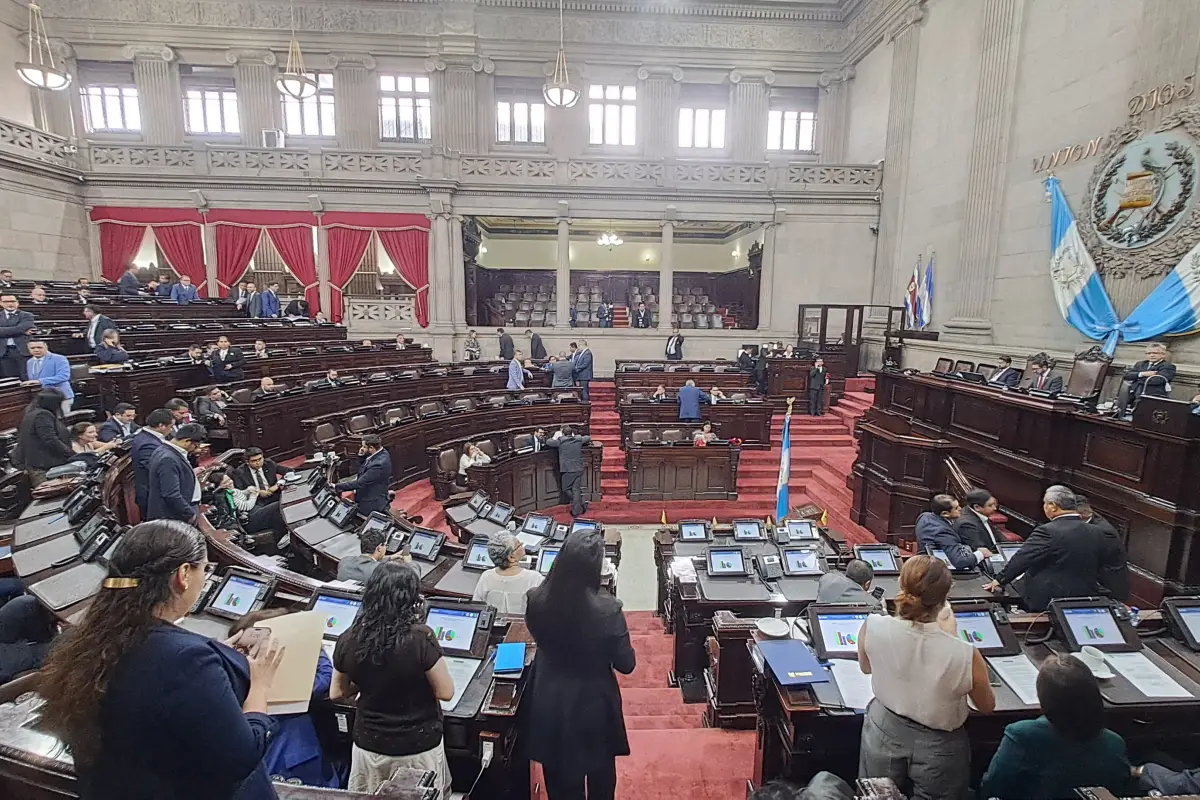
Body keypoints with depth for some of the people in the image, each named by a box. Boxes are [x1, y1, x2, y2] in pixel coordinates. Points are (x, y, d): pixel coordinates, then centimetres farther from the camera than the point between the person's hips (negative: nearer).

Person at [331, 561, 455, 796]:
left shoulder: (349, 640, -12)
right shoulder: (420, 638, -26)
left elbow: (337, 694, 3)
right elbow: (446, 692, -16)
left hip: (368, 745, 3)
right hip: (419, 748, -3)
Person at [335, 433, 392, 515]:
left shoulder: (379, 464, -31)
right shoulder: (379, 453, -2)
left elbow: (360, 483, -26)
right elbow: (362, 470, 11)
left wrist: (337, 487, -18)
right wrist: (361, 456, -7)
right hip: (368, 499, 9)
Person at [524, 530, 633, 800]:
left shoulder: (536, 599, -20)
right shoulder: (608, 609, -29)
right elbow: (626, 664, -14)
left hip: (549, 702, 3)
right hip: (593, 703, -2)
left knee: (558, 778, 27)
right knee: (600, 774, 27)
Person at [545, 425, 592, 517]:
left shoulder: (560, 442, -7)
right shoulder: (578, 440, 3)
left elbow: (547, 442, 2)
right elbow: (588, 438, 22)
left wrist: (555, 436, 18)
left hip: (567, 470, -3)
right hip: (578, 469, 4)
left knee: (566, 489, 12)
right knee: (576, 490, 6)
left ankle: (581, 505, 10)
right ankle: (576, 510, 6)